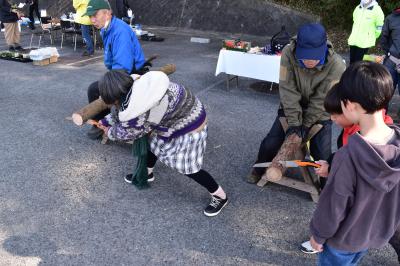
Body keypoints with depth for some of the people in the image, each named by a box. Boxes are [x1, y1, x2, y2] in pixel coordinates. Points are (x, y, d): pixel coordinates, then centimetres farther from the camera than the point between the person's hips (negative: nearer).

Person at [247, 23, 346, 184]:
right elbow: (288, 90, -23)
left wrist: (306, 125, -17)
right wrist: (294, 122, -24)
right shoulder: (288, 54, -26)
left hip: (319, 114, -1)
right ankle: (260, 169, 30)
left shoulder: (336, 65, -29)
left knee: (322, 154, -8)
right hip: (292, 108, 2)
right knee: (270, 143, 0)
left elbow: (321, 100, -21)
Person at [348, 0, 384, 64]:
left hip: (365, 43, -5)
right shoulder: (357, 8, 7)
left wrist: (371, 37, 1)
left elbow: (379, 28, -6)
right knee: (352, 62, 12)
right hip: (353, 40, 6)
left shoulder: (376, 10, -11)